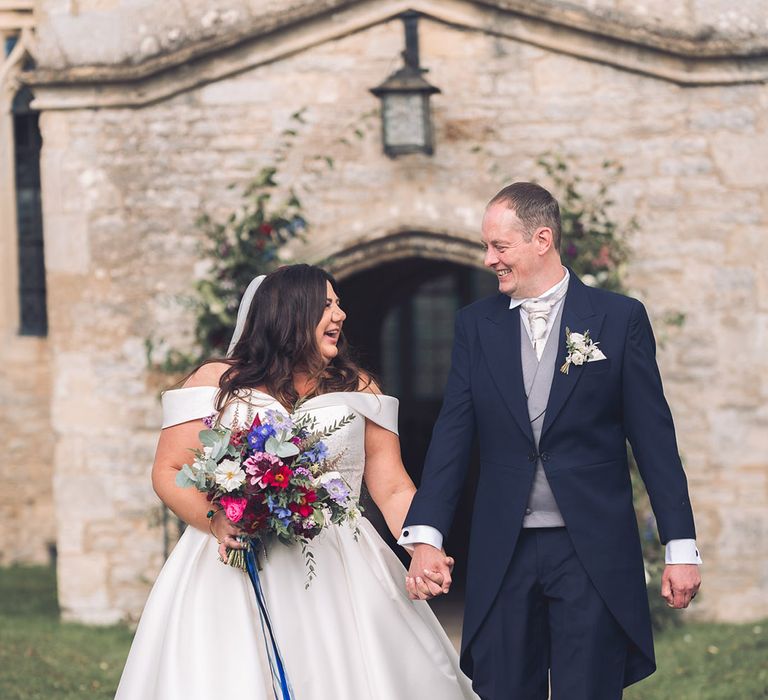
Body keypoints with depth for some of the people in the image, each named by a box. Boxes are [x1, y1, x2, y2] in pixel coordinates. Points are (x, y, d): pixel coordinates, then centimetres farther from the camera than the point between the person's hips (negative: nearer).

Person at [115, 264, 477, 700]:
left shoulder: (358, 390, 13)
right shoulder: (217, 383, 6)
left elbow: (394, 490, 7)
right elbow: (168, 473, 5)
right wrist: (215, 522, -15)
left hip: (337, 577, 2)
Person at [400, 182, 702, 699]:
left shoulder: (620, 318, 0)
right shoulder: (476, 325, 8)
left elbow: (654, 438, 0)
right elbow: (452, 437, 3)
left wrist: (681, 546, -3)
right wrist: (426, 537, -8)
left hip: (593, 553, -2)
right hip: (503, 555, 3)